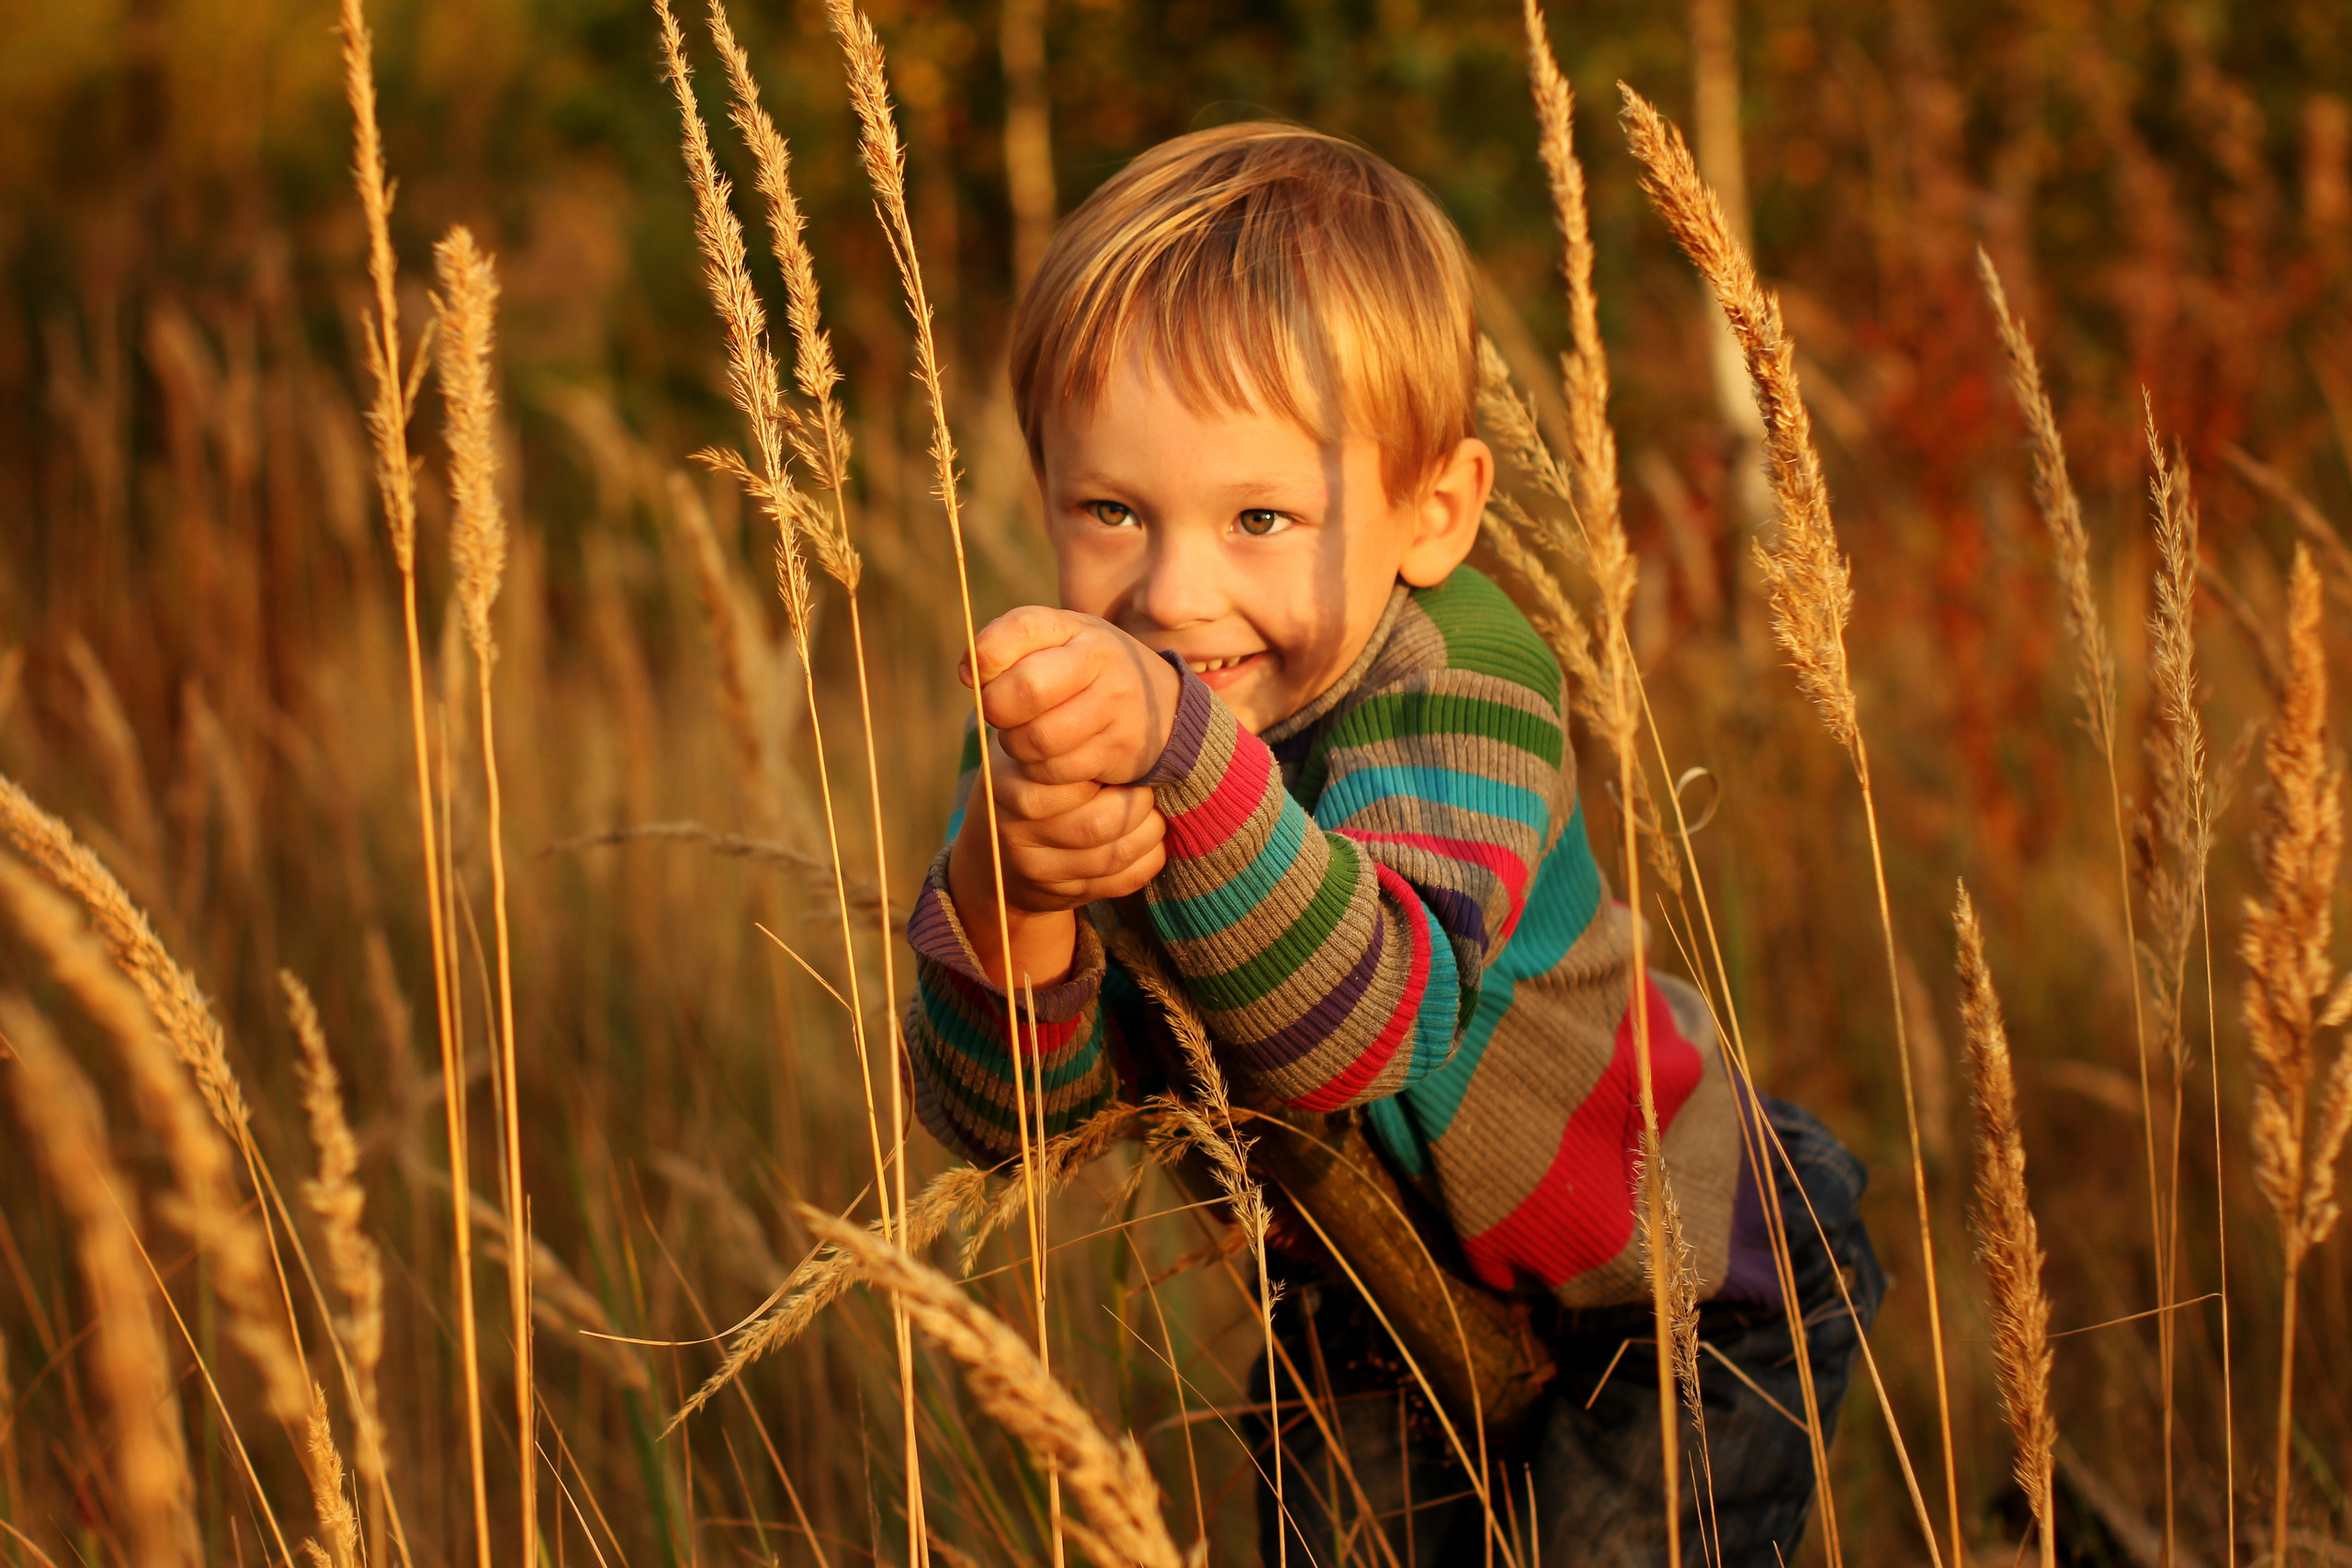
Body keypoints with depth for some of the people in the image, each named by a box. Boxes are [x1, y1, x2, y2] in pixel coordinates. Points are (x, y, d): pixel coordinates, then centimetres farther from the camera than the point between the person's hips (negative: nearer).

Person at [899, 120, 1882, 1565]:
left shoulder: (1452, 686, -31)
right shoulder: (1067, 700, -17)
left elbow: (1362, 1026, -49)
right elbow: (1004, 1114, -25)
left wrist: (1174, 745, -63)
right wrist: (1008, 889, -46)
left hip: (1674, 1295, -5)